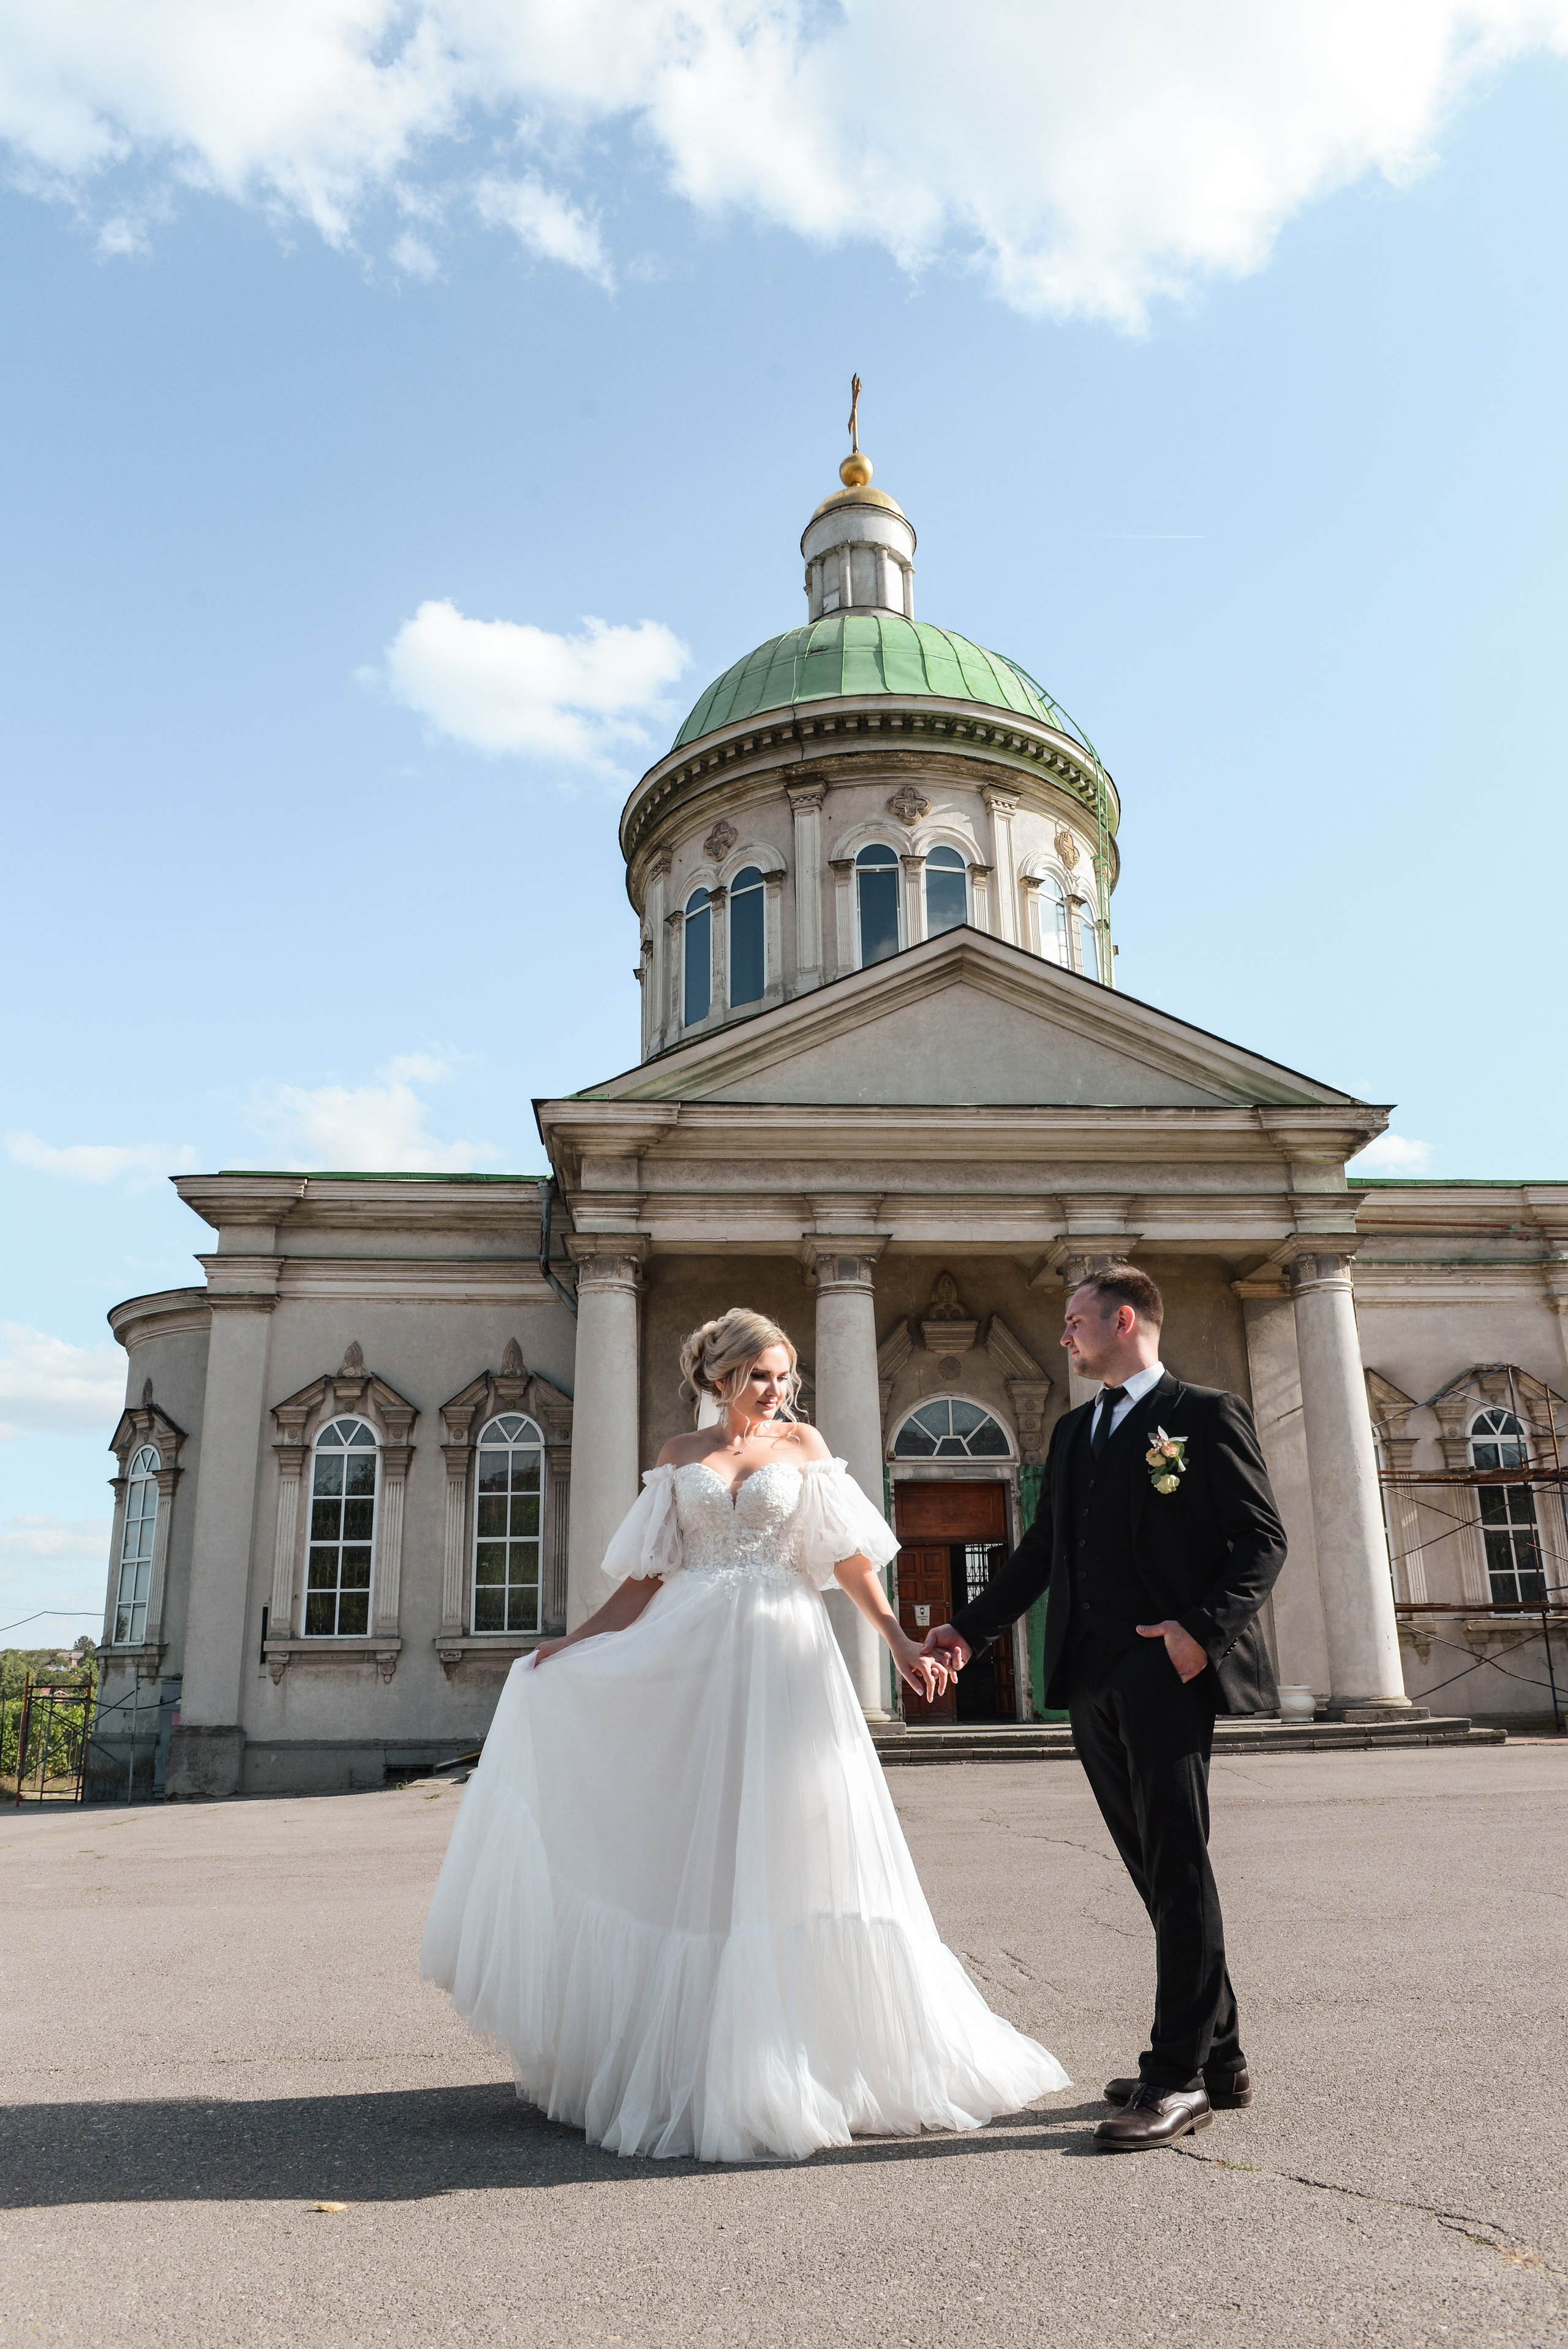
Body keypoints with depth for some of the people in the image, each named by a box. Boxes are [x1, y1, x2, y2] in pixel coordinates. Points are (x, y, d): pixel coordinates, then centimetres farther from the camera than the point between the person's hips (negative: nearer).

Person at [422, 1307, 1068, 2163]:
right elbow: (645, 1577, 8)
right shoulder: (679, 1455, 9)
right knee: (690, 1848, 4)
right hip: (690, 1660, 1)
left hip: (783, 1658, -1)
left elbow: (849, 1556, 1)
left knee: (792, 1844, -1)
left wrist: (901, 1642, -8)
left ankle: (790, 2057, 13)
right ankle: (690, 2055, 17)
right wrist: (574, 1642, 2)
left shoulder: (803, 1444, 5)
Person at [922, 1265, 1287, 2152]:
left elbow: (1263, 1539, -6)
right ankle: (1219, 2055, 23)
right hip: (1094, 1678, 7)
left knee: (1177, 1865, -4)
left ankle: (1180, 2078, 4)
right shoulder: (1073, 1431, 20)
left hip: (1169, 1670, -7)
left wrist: (1205, 1630, -20)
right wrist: (971, 1629, 12)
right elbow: (1042, 1549, 20)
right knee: (1156, 1868, 11)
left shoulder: (1208, 1414, -1)